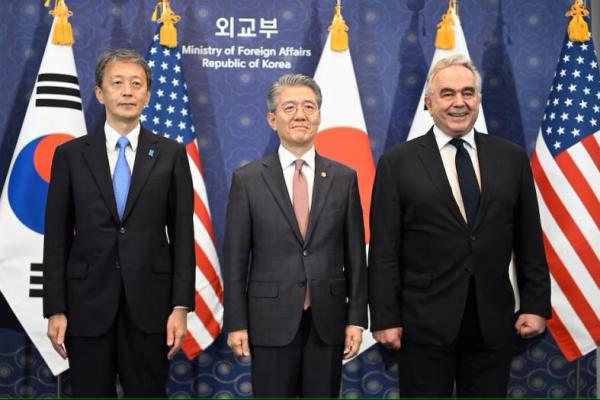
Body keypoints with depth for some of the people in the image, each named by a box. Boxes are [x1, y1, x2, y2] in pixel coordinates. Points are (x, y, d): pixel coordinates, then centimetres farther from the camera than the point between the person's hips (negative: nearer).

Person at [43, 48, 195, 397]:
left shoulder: (171, 154, 3)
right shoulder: (70, 154, 4)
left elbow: (183, 234, 1)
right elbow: (56, 238, 3)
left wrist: (181, 306, -4)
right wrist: (55, 310, -1)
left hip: (149, 305, 0)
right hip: (88, 305, 1)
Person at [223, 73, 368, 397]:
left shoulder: (344, 178, 3)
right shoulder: (247, 179, -1)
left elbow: (355, 254, 4)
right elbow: (235, 258, -1)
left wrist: (356, 318, 1)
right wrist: (236, 323, -4)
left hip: (328, 320, 1)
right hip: (271, 321, -1)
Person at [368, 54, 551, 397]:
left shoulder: (512, 158, 5)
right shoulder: (398, 163, -3)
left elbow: (530, 241, 8)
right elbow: (384, 250, -4)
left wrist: (536, 304, 4)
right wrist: (385, 318, -7)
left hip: (494, 322, 3)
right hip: (425, 323, -2)